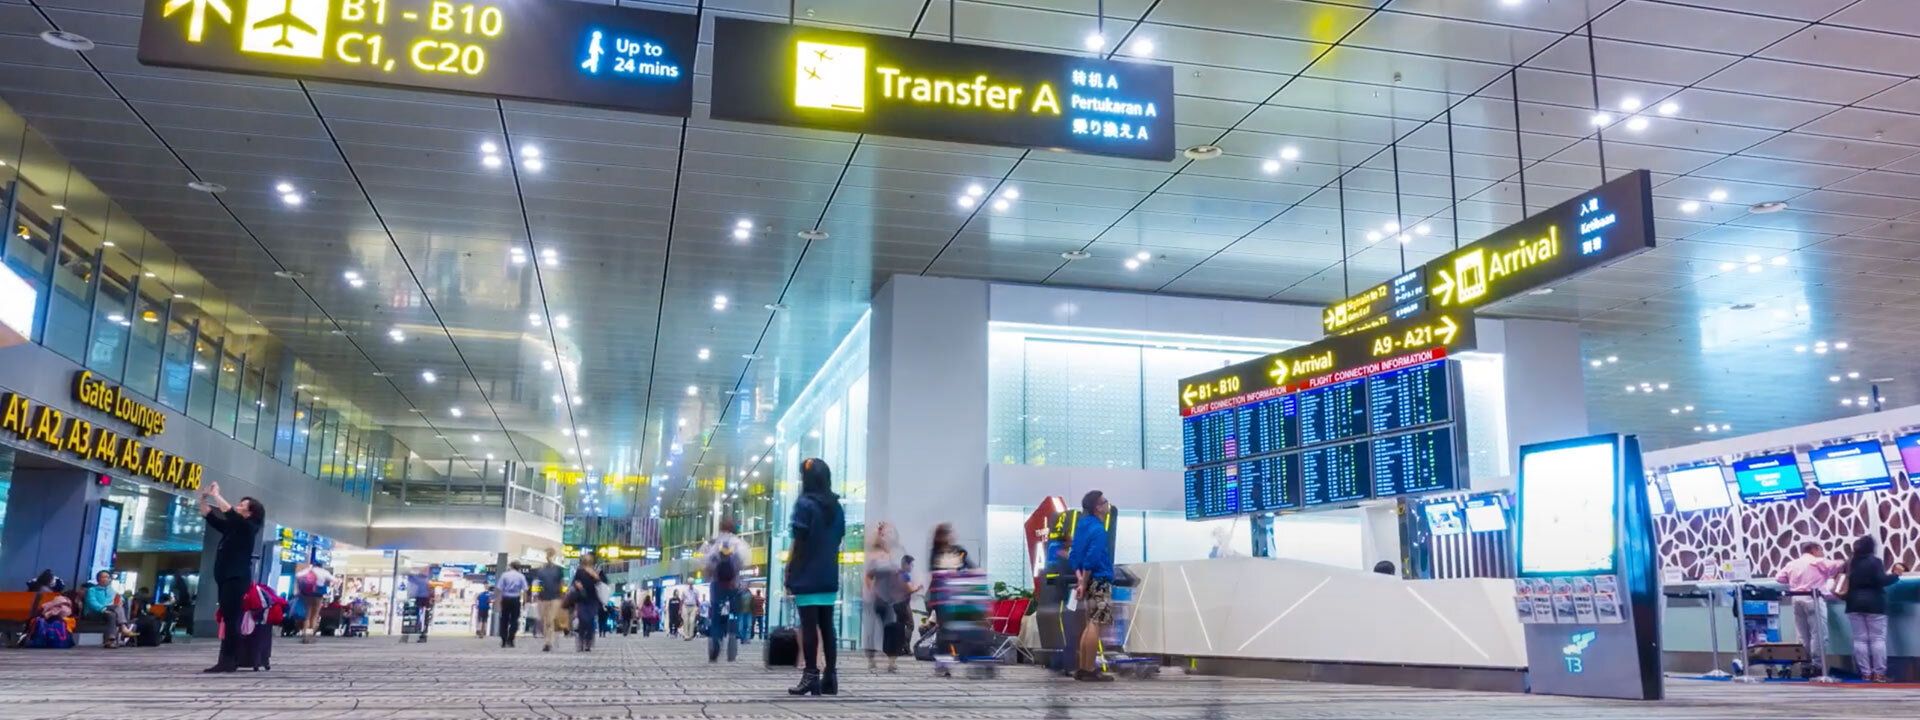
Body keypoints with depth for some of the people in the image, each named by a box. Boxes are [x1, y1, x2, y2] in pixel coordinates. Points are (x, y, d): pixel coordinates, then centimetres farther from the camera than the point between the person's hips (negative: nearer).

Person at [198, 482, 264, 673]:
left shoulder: (248, 528, -3)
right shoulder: (232, 527, 18)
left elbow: (229, 513, -17)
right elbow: (210, 517, 25)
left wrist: (216, 495, -9)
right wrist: (204, 498, 14)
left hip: (237, 579, -8)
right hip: (225, 579, 8)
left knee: (231, 620, -11)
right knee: (228, 621, 6)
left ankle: (228, 661, -13)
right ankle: (229, 661, 7)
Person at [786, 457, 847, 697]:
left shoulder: (804, 504, -7)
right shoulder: (836, 507, 11)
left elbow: (798, 543, -9)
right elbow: (838, 542, 12)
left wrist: (788, 574, -4)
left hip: (807, 577, -6)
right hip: (829, 577, 6)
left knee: (809, 626, -4)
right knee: (827, 626, 7)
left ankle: (811, 676, -5)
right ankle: (829, 677, 7)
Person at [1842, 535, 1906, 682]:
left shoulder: (1850, 563, 10)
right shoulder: (1875, 561, -7)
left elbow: (1846, 583, 14)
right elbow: (1881, 581, -14)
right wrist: (1896, 574, -1)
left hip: (1854, 605, 4)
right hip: (1874, 604, -4)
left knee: (1860, 639, 3)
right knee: (1878, 638, -1)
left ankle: (1865, 673, 2)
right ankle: (1879, 673, -5)